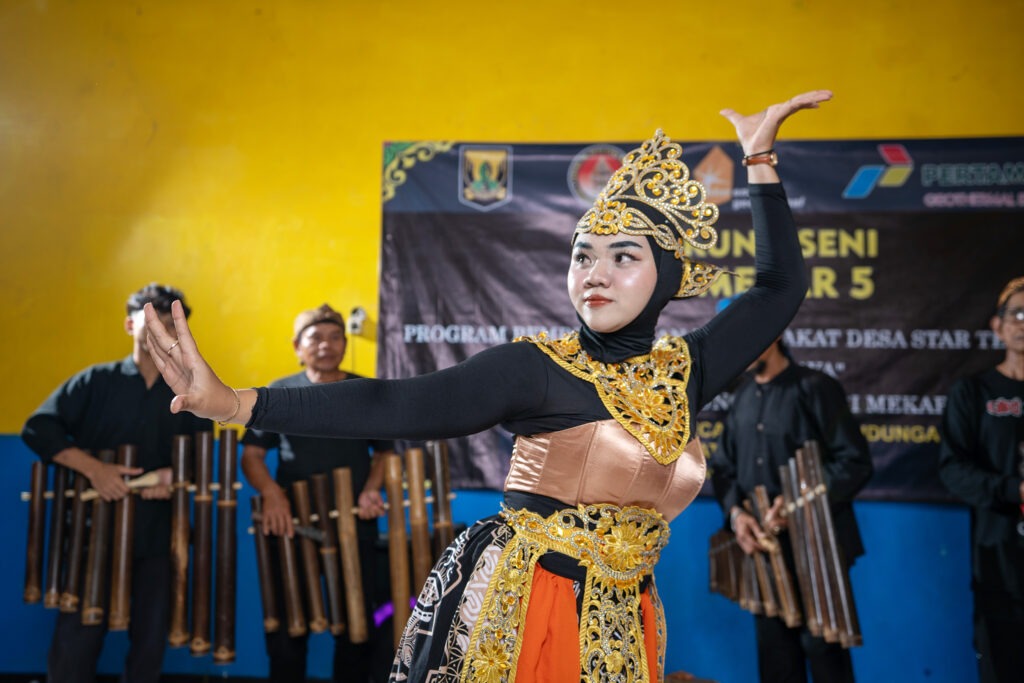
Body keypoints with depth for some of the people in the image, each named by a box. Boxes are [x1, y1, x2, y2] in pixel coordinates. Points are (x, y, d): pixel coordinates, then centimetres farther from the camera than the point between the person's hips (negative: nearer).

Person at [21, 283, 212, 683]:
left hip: (158, 538, 2)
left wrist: (177, 476, -19)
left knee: (150, 643, 10)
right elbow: (37, 429, -7)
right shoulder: (95, 381, 1)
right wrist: (92, 468, -20)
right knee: (75, 642, 2)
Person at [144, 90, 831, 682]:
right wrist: (235, 402, -29)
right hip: (515, 613, -4)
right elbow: (397, 405, -20)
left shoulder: (682, 369, 4)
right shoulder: (537, 367, -10)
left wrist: (760, 158, 10)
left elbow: (781, 285, 12)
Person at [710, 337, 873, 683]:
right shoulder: (742, 395, 11)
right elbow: (723, 465, 12)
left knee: (823, 653, 3)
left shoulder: (814, 388, -7)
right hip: (764, 548, 6)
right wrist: (735, 512, -7)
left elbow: (855, 462, -11)